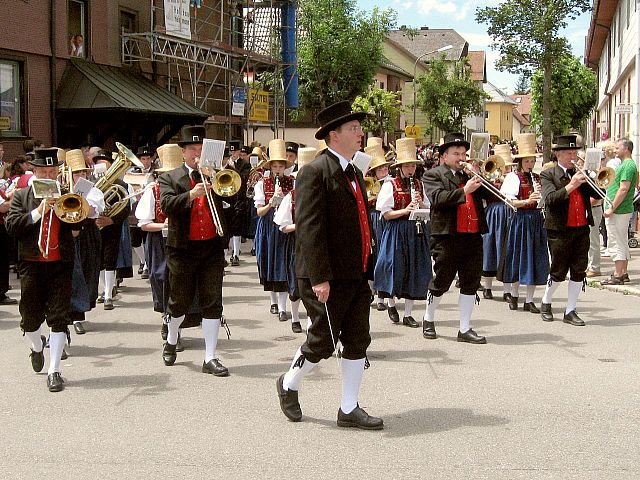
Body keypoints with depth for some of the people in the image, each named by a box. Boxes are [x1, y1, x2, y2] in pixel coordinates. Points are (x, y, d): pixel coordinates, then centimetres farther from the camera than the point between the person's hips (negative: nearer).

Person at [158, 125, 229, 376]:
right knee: (180, 302, 9)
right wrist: (190, 195, -28)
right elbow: (167, 205, -14)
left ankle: (210, 358, 4)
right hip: (183, 249, -2)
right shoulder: (169, 178, 3)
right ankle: (171, 342, 36)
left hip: (212, 247, 2)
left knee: (212, 303, -1)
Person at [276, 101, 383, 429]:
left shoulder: (354, 172, 14)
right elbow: (309, 228, -21)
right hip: (328, 278, -8)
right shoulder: (316, 172, -14)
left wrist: (367, 269, 18)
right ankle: (289, 385, 28)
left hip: (356, 276, 8)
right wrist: (319, 278, -24)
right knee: (322, 342, 2)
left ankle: (349, 409, 17)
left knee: (358, 342, 8)